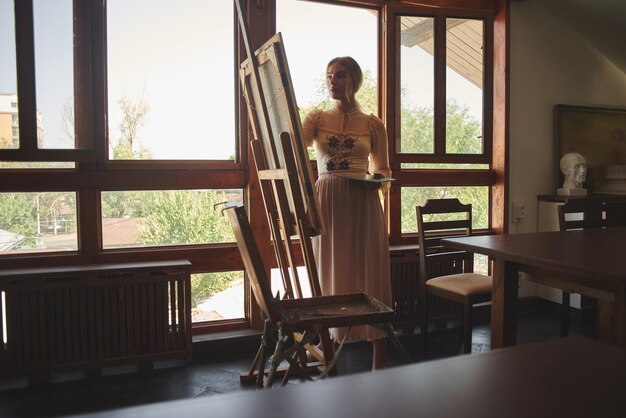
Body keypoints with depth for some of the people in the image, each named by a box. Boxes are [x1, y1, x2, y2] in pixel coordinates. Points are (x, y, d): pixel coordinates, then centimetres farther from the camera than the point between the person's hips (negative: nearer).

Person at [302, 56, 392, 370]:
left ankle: (378, 361, 11)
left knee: (369, 273, 1)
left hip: (362, 204, 0)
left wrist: (378, 180, -11)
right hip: (326, 203, 1)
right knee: (329, 273, 5)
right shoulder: (316, 119, 9)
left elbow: (384, 170, 11)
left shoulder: (373, 124, 8)